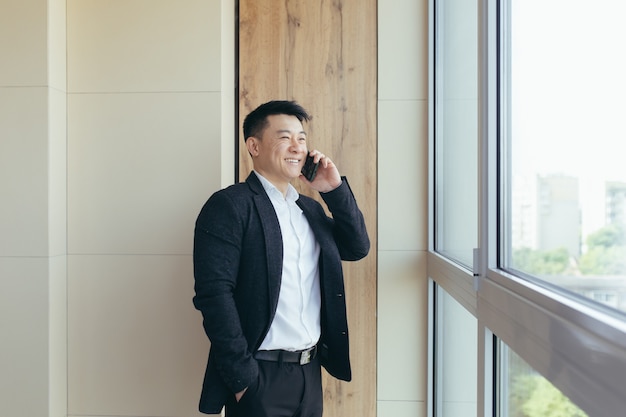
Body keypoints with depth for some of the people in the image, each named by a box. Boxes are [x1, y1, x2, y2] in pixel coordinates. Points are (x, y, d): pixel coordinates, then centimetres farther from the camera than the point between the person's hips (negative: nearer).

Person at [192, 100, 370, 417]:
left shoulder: (310, 208, 12)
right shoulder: (229, 205, -11)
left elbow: (357, 248, 9)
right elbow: (214, 293, -17)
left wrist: (334, 188, 0)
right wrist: (243, 376, -18)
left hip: (311, 371, 7)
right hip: (260, 376, -7)